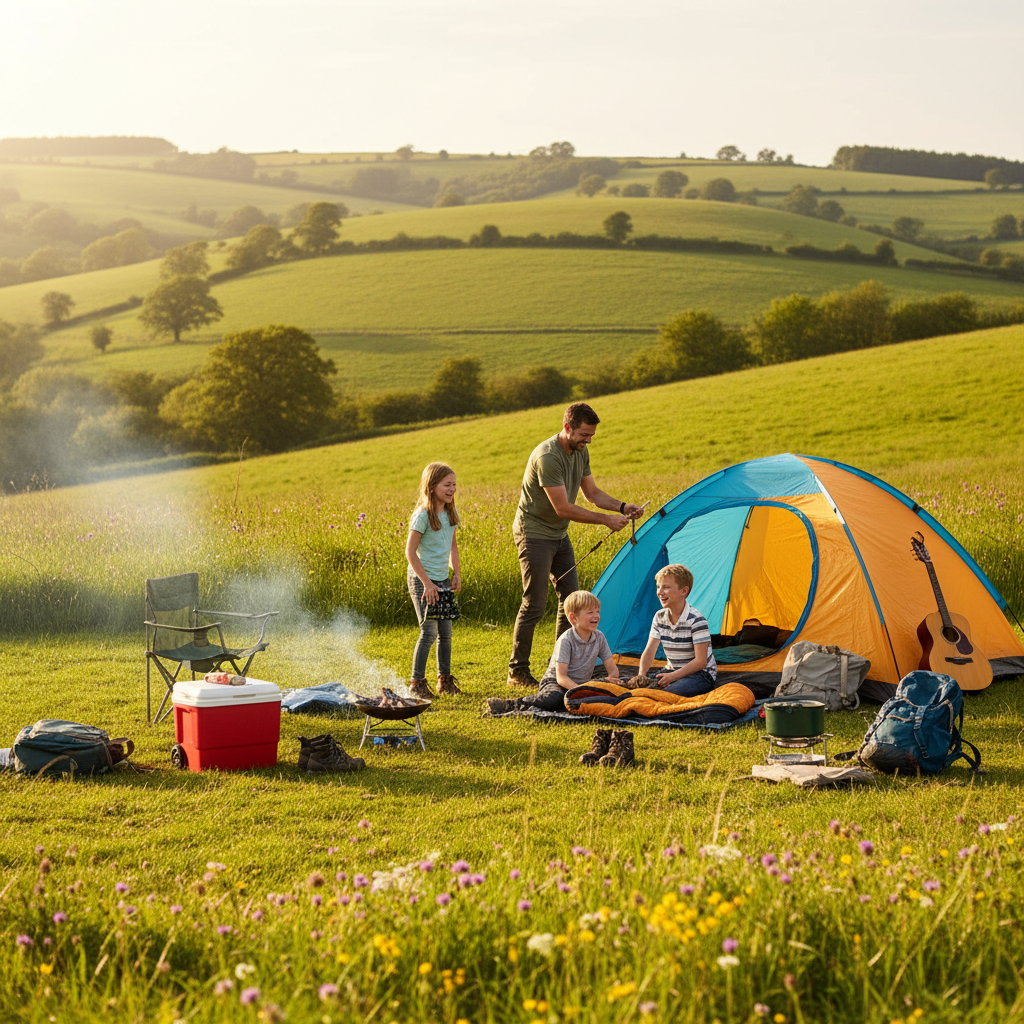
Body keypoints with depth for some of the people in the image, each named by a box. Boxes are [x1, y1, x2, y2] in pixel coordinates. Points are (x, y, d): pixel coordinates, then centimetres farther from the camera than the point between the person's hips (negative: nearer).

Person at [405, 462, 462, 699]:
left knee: (446, 631, 8)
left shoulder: (450, 513, 6)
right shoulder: (422, 515, -16)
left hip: (442, 580, 7)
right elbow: (410, 551, -16)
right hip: (421, 579, -7)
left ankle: (444, 679, 21)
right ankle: (417, 682, 0)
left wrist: (456, 574, 8)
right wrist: (427, 583, -18)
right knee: (429, 632, -10)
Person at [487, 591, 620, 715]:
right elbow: (561, 677, -21)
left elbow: (613, 668, 7)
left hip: (581, 685, 6)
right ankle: (509, 705, -34)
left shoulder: (599, 637, 1)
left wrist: (611, 678, -18)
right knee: (554, 698, -41)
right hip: (554, 684, -6)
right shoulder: (565, 640, -17)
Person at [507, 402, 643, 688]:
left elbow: (592, 493, 9)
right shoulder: (547, 457, -27)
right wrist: (606, 521, -23)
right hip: (534, 533, -9)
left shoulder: (580, 452, 2)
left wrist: (623, 508, -7)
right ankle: (517, 672, 0)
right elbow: (563, 508, -27)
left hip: (559, 535, 9)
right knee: (534, 604, -8)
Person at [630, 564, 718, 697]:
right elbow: (649, 651, 1)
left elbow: (700, 661, -20)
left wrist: (673, 676, -27)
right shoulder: (659, 617, 3)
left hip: (702, 674, -6)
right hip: (672, 671, 6)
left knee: (668, 693, -36)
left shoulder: (696, 620, -18)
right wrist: (640, 676, -18)